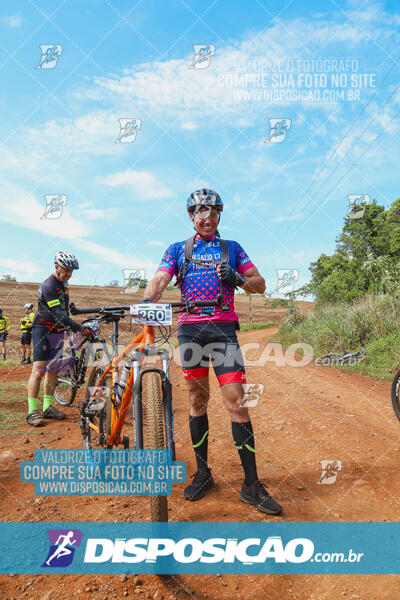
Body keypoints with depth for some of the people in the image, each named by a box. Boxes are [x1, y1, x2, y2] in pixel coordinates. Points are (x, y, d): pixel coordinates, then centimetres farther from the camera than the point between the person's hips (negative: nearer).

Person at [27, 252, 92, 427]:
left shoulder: (63, 284, 10)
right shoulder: (48, 286, -19)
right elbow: (58, 315, -27)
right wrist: (80, 329, -32)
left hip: (57, 332, 9)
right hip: (43, 330, -8)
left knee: (52, 370, 9)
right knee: (38, 370, -12)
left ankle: (47, 408, 15)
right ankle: (32, 411, -8)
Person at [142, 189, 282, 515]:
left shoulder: (232, 248, 14)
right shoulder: (178, 249, 14)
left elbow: (260, 285, 11)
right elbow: (159, 280, -2)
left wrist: (237, 278, -10)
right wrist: (148, 299, -25)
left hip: (223, 328, -1)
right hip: (190, 327, 1)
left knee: (236, 401, -7)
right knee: (197, 400, 7)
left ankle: (251, 484, 3)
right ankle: (203, 473, 21)